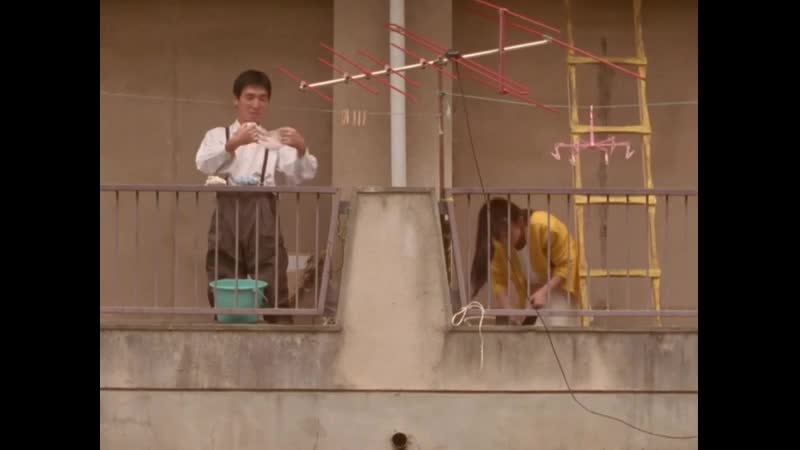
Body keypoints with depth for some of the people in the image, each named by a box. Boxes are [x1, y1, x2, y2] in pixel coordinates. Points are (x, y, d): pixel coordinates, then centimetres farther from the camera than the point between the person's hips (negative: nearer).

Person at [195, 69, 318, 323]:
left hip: (263, 213, 0)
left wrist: (301, 149, -14)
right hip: (228, 210, 0)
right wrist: (234, 144, -18)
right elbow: (204, 165, 0)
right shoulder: (218, 135, 21)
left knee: (273, 286, -9)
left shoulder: (276, 140, 21)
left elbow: (302, 175, 7)